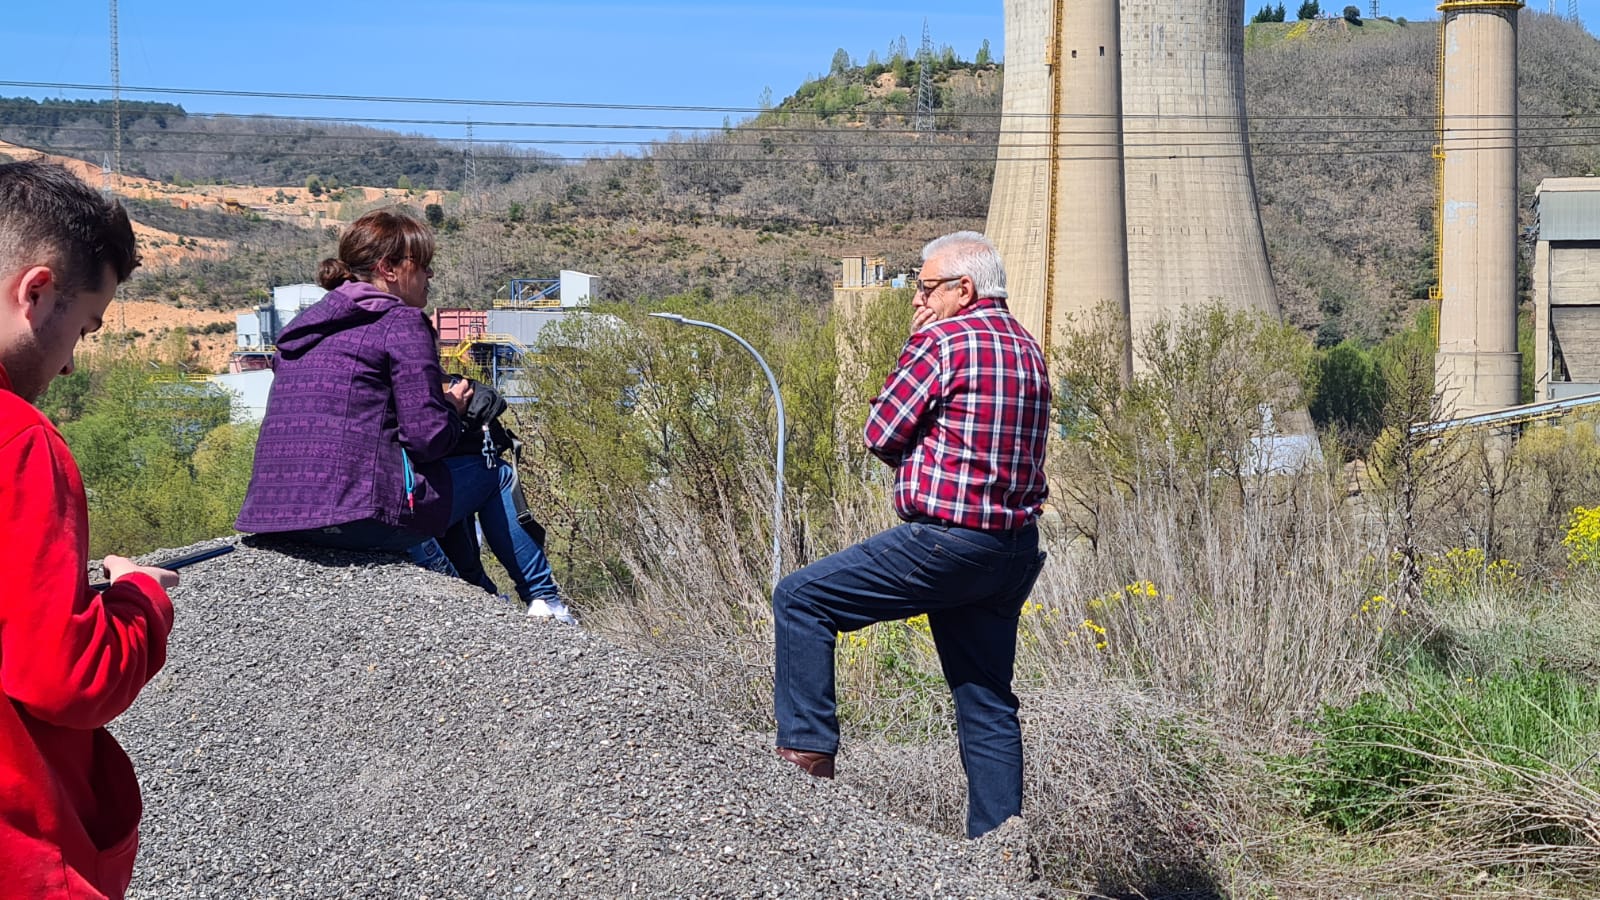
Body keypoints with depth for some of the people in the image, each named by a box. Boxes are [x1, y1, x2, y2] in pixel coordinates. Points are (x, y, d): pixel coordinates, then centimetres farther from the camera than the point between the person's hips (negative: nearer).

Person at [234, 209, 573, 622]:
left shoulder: (305, 326, 19)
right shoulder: (402, 322, -4)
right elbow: (429, 438, -11)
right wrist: (452, 407, 11)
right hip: (358, 517, -8)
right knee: (496, 475, 15)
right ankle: (544, 600, 25)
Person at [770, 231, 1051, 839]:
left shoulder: (945, 341, -11)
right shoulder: (1027, 350, 15)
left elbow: (881, 435, -4)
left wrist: (913, 345, 4)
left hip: (946, 543, -8)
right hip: (1014, 551, 9)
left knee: (799, 599, 1)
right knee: (987, 704, 12)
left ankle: (807, 748, 0)